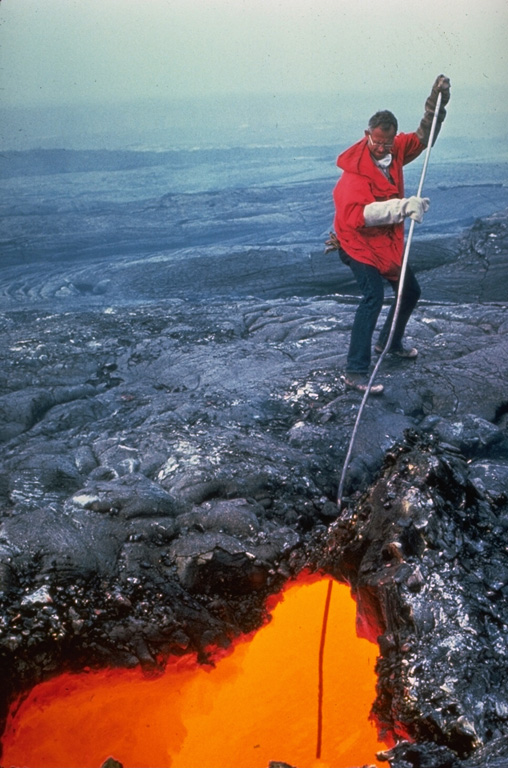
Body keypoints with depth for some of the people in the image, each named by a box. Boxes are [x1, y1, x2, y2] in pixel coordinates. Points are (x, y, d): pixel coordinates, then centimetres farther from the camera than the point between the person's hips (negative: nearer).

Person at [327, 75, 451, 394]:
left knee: (411, 291, 18)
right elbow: (359, 214, -39)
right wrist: (404, 206, -44)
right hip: (359, 242, -9)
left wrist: (437, 102, -1)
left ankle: (390, 343, 40)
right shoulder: (354, 169, -25)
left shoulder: (395, 151, -3)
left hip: (389, 241, 9)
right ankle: (356, 372, -23)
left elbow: (423, 138, 13)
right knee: (374, 296, -25)